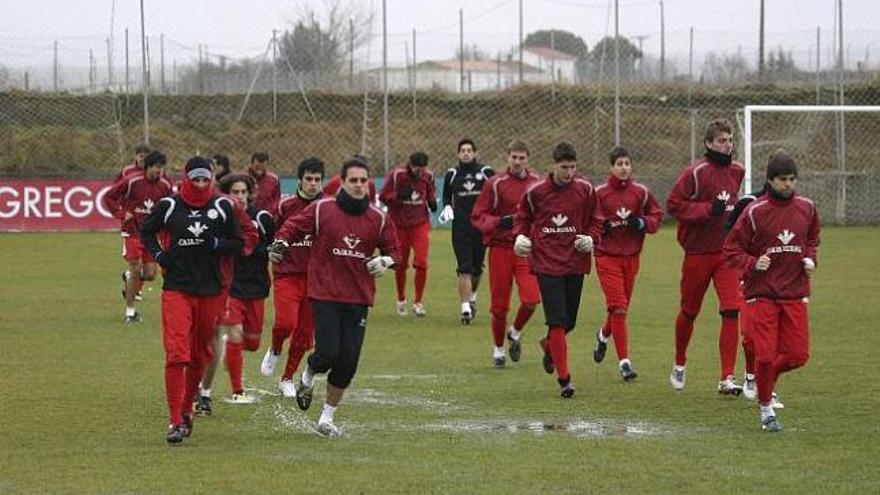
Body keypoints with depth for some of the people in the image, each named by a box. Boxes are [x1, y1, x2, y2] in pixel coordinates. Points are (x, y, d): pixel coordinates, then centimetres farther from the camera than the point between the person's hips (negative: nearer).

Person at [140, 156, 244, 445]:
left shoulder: (222, 208, 2)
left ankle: (187, 408, 34)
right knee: (176, 355, -14)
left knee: (199, 356, 14)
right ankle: (176, 422, -13)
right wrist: (159, 254, -1)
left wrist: (215, 244, -11)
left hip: (210, 291, 2)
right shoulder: (169, 207, 0)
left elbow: (238, 244, 7)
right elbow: (146, 232, 16)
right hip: (176, 289, -2)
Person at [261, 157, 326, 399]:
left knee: (305, 332, 5)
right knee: (285, 322, -21)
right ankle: (274, 351, 13)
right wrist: (270, 250, -9)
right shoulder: (285, 206, 0)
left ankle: (288, 378, 22)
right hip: (287, 273, -2)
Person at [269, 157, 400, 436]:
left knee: (348, 362, 1)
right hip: (325, 295, -3)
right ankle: (307, 379, 24)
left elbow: (393, 251, 14)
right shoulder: (322, 210, -3)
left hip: (358, 298, 3)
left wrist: (385, 261, -8)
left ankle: (327, 418, 18)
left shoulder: (379, 219, 5)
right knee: (327, 353, -14)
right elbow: (293, 227, 3)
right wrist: (281, 242, -17)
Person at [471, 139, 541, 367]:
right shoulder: (496, 184, -5)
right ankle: (498, 348, 22)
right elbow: (477, 216, -5)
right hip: (500, 248, -2)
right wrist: (498, 222, -20)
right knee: (500, 305, 2)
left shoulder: (537, 183, 5)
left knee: (531, 300, -13)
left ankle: (515, 333, 17)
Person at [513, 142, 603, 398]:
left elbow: (596, 220, 11)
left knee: (569, 321, 11)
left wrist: (592, 238, -7)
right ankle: (564, 379, -8)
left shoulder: (585, 190, 1)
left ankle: (549, 345, 46)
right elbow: (522, 217, 12)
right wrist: (520, 236, -6)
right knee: (557, 321, -11)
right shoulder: (536, 192, -3)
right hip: (547, 263, -3)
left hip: (575, 262, 3)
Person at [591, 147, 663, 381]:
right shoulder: (599, 193, -5)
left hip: (631, 256, 4)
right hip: (607, 256, -4)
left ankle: (604, 335, 46)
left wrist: (643, 223, -9)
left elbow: (657, 215, 11)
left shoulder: (641, 192, 3)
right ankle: (624, 361, -10)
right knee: (618, 307, -11)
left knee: (622, 306, 13)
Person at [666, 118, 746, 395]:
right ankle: (679, 365, 36)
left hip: (727, 252, 4)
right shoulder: (695, 172, -12)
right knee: (689, 312, 11)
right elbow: (673, 205, -15)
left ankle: (727, 378, -12)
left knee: (732, 311, -12)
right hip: (698, 252, -4)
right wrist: (709, 209, -21)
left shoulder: (737, 171, 8)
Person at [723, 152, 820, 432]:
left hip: (795, 294, 4)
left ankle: (765, 376, 31)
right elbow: (731, 250, -2)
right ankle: (766, 410, 12)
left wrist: (810, 260, 4)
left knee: (798, 355, -1)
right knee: (765, 354, -8)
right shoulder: (755, 212, -8)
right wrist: (753, 264, -19)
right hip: (762, 295, -4)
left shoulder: (806, 208, 5)